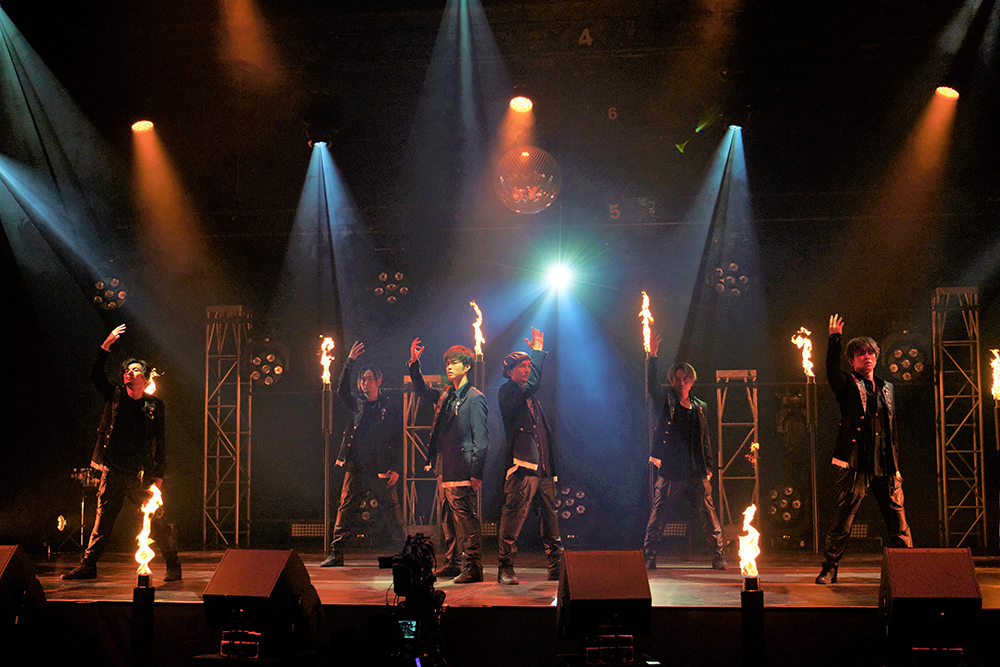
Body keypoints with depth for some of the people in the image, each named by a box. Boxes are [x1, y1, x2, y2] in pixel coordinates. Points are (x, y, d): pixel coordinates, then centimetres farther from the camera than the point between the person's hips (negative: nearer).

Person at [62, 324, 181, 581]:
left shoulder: (155, 405, 4)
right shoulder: (115, 396, 10)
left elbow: (160, 442, 4)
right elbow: (95, 374, -2)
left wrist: (159, 474, -2)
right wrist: (107, 345, -12)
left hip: (141, 475, -2)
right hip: (113, 471, 2)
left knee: (157, 522, -3)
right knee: (102, 520, 7)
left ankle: (173, 566, 6)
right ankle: (88, 565, 17)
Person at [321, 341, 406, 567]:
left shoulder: (388, 407, 4)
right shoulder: (356, 403, 10)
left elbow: (397, 438, 4)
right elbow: (342, 390, -9)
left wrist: (395, 469, -3)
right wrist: (350, 362, -18)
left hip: (380, 469, -2)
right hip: (356, 466, 2)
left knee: (392, 510, 1)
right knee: (346, 508, -2)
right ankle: (336, 553, 2)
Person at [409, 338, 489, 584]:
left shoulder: (474, 398, -8)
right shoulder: (446, 395, 14)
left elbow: (481, 439, -12)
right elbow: (421, 390, 31)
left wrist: (476, 473, -16)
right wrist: (414, 364, 16)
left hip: (462, 473, -9)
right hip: (445, 471, 9)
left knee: (467, 521, -8)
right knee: (447, 521, 14)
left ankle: (473, 568, -5)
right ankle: (451, 564, 23)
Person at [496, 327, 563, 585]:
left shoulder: (531, 397, 23)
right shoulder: (507, 392, -1)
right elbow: (532, 384, -19)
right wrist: (537, 351, -10)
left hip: (543, 467, 8)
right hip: (522, 466, -8)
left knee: (550, 518, 9)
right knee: (514, 515, -11)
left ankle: (556, 567, 15)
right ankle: (505, 568, -7)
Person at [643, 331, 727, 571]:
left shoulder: (700, 407, 16)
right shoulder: (666, 402, 7)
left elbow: (705, 439, 18)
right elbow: (652, 383, -10)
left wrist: (709, 467, 11)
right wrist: (652, 356, -20)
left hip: (696, 473, 2)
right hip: (670, 473, -2)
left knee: (709, 516, -1)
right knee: (657, 517, -2)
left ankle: (719, 558, 5)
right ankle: (648, 558, 5)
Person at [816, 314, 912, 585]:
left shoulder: (886, 388, 19)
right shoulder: (848, 386, 5)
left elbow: (893, 429, 21)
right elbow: (831, 370, -19)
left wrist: (896, 466, 16)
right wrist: (834, 338, -23)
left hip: (885, 467, 4)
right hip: (855, 465, -4)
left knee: (898, 521, 4)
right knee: (842, 521, -3)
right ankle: (829, 569, 7)